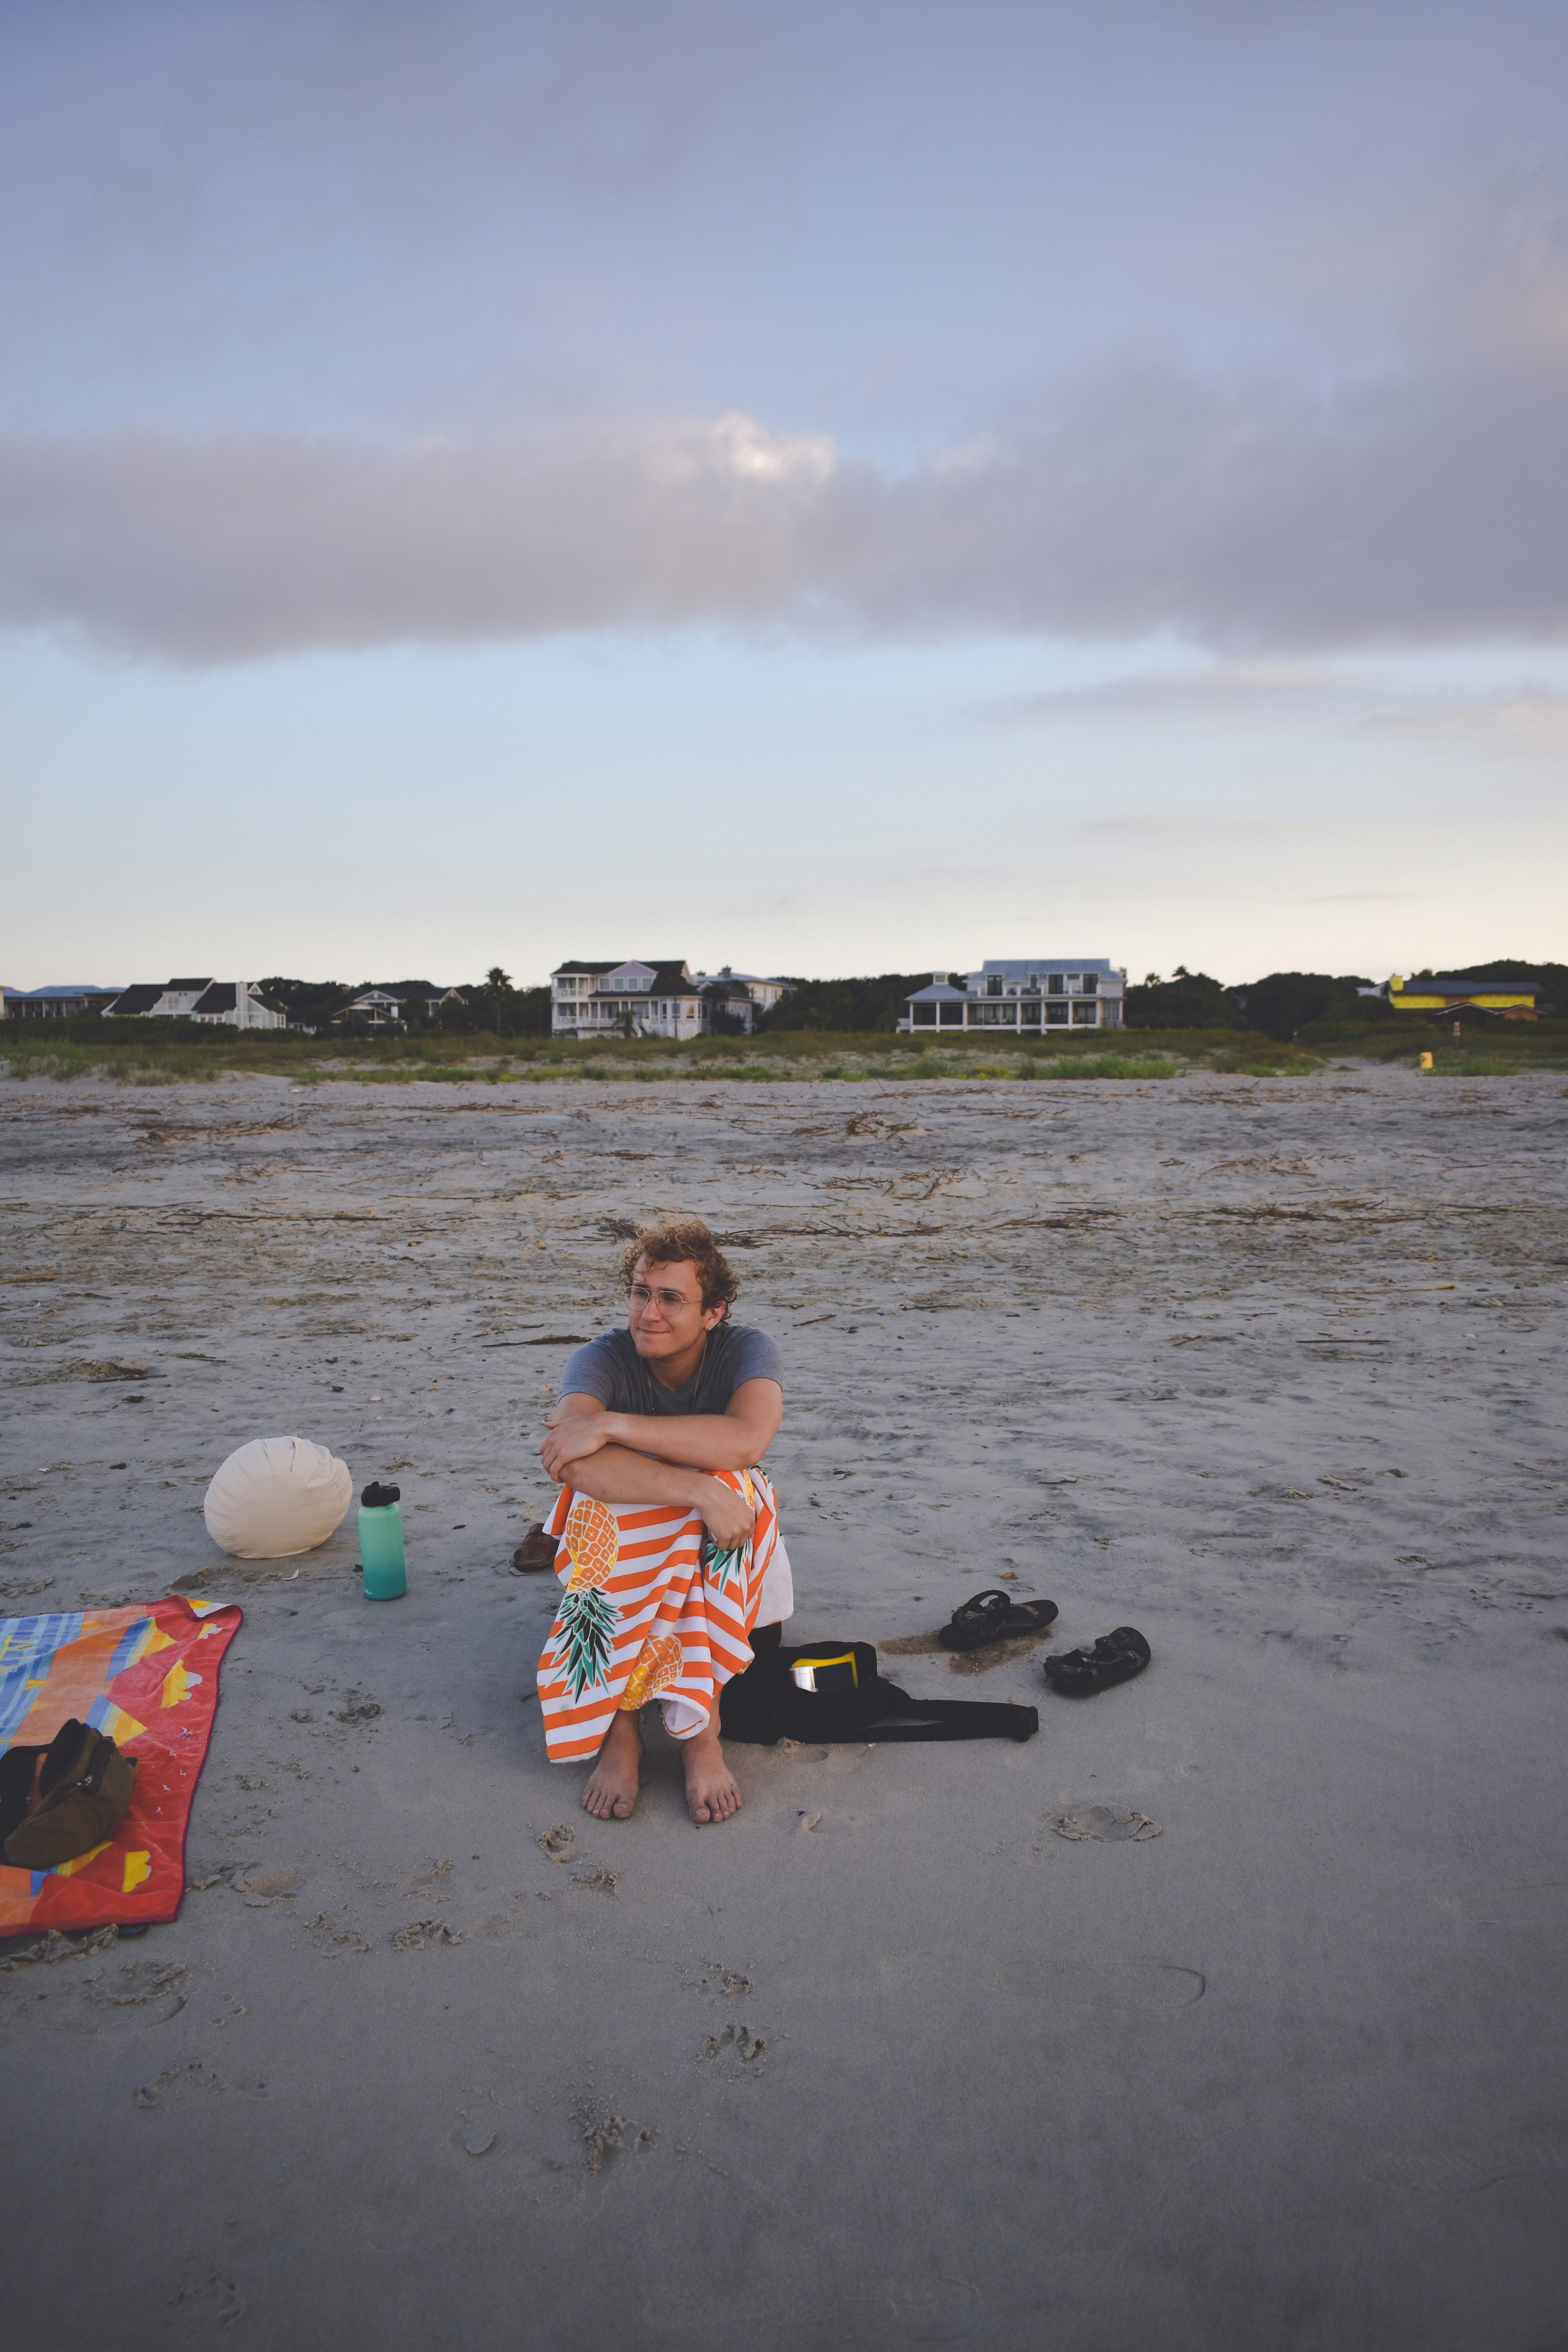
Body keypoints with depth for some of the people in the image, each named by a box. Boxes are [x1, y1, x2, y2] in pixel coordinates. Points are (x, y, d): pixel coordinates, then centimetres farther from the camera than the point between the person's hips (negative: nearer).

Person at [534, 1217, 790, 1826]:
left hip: (726, 1553, 0)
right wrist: (699, 1491, -47)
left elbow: (745, 1440, -39)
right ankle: (620, 1728, -25)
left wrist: (612, 1425, -39)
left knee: (730, 1481, -32)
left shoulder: (747, 1351, -15)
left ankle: (700, 1727, -27)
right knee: (599, 1498, -32)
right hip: (621, 1549, 0)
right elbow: (568, 1460, -38)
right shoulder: (603, 1360, -17)